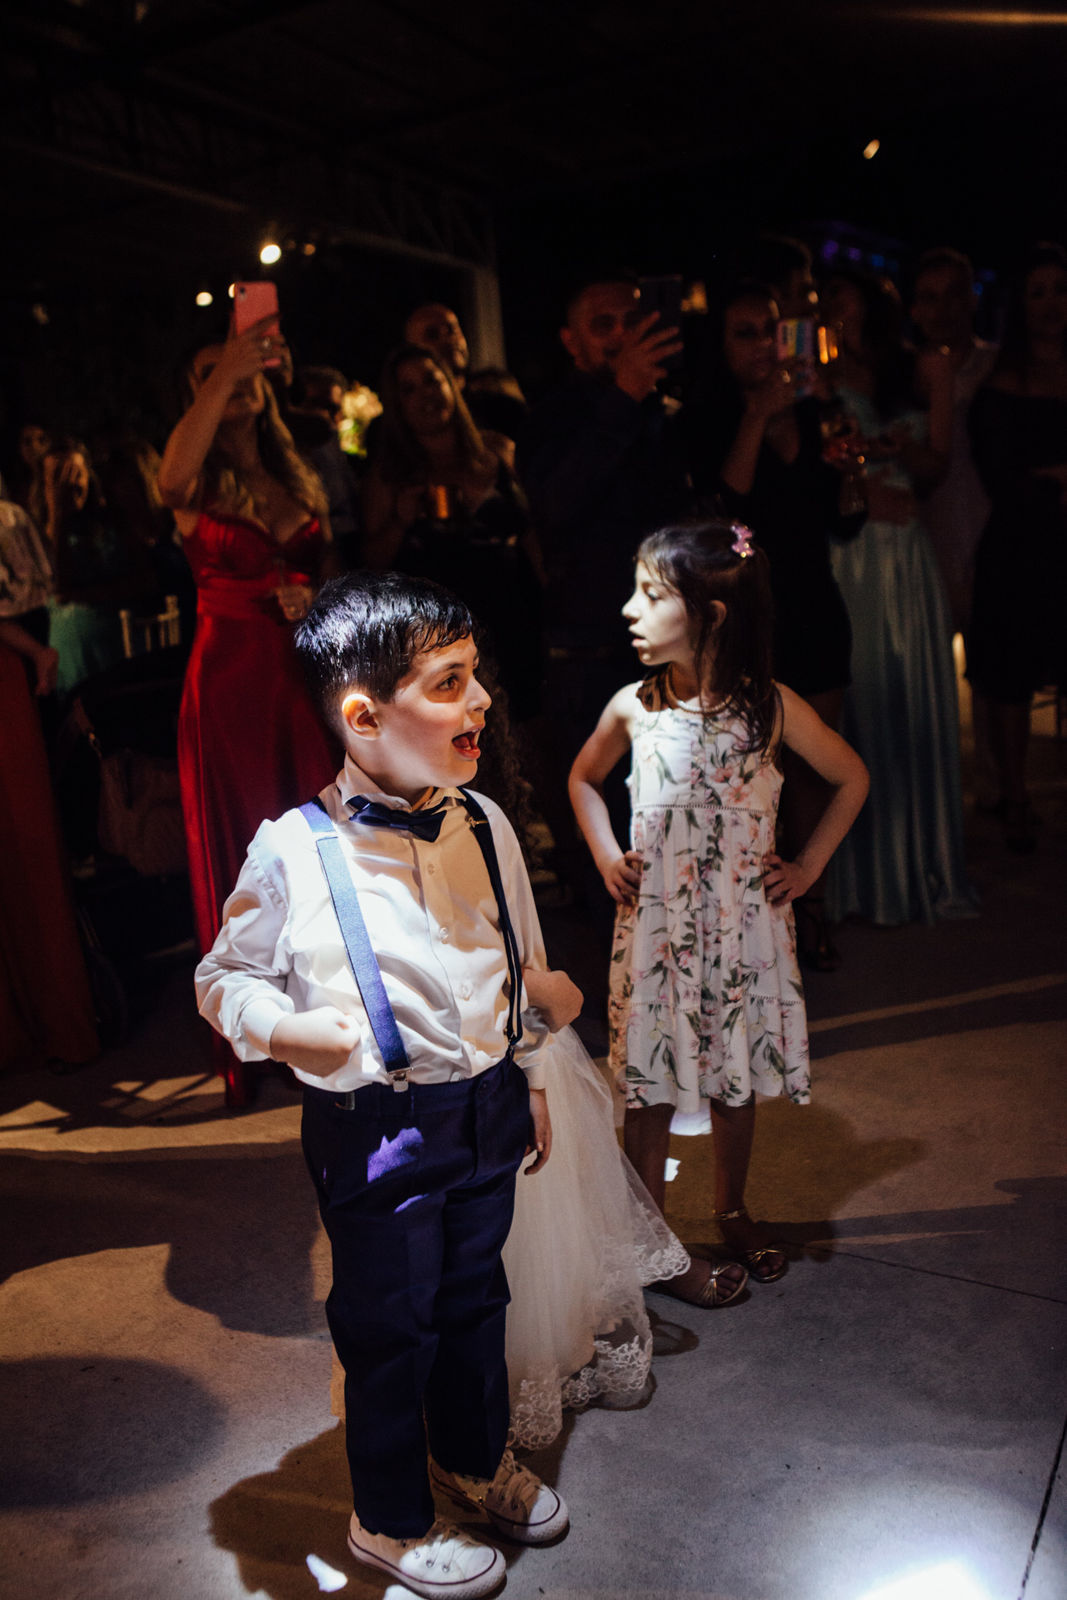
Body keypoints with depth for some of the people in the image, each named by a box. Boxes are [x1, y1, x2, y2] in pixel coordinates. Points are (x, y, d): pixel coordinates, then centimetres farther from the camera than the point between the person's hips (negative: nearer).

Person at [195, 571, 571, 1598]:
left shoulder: (484, 826, -4)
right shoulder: (293, 853, -19)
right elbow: (223, 980, -5)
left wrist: (531, 1083, 14)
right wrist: (285, 1026, -24)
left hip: (486, 1110, 5)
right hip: (377, 1131, -5)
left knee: (475, 1295, 25)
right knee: (389, 1326, 15)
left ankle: (477, 1458, 54)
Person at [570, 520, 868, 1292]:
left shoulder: (773, 707, -9)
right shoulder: (633, 707, -6)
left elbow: (852, 778, 6)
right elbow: (584, 778, 14)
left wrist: (809, 865, 1)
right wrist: (606, 855, 2)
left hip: (744, 927, 0)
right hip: (655, 927, 0)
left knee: (737, 1077, 15)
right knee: (652, 1085, 6)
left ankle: (733, 1209, 40)